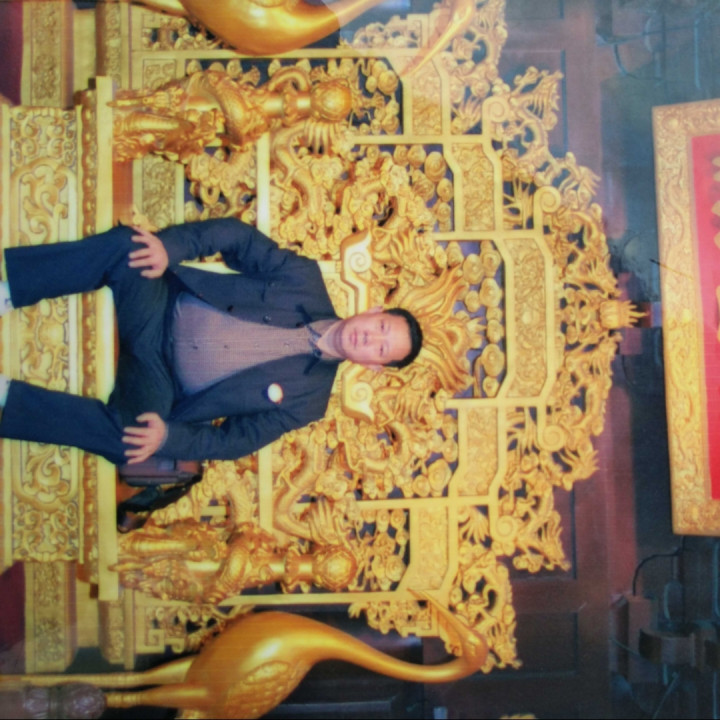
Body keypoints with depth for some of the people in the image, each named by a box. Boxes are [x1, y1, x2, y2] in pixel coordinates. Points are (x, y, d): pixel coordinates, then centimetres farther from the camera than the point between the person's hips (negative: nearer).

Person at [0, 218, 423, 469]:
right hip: (162, 309, 2)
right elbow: (239, 238, -3)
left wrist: (169, 437, -20)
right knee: (122, 245, -27)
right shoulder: (307, 280, -3)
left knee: (127, 437, -33)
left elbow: (236, 440, -4)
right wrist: (170, 247, -19)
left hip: (160, 379, -2)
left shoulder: (308, 397, -4)